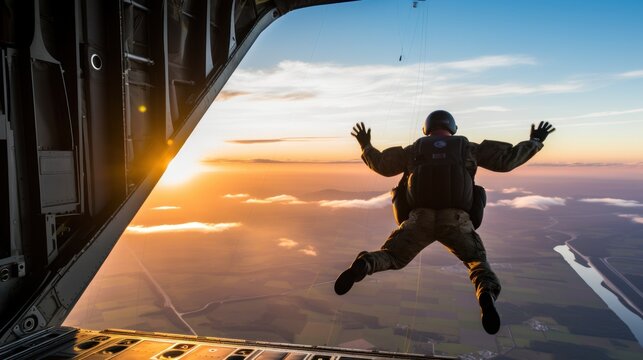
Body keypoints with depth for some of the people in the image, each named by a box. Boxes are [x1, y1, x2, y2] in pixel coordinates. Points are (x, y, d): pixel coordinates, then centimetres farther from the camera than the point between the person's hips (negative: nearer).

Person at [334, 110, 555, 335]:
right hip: (456, 221, 0)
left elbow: (381, 165, 24)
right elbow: (507, 160, 15)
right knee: (478, 264, 18)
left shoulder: (415, 149, 17)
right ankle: (486, 295, -20)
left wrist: (366, 145, 42)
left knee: (391, 257, 15)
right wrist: (535, 141, 32)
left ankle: (362, 266, -24)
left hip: (420, 219, 1)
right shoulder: (467, 148, 16)